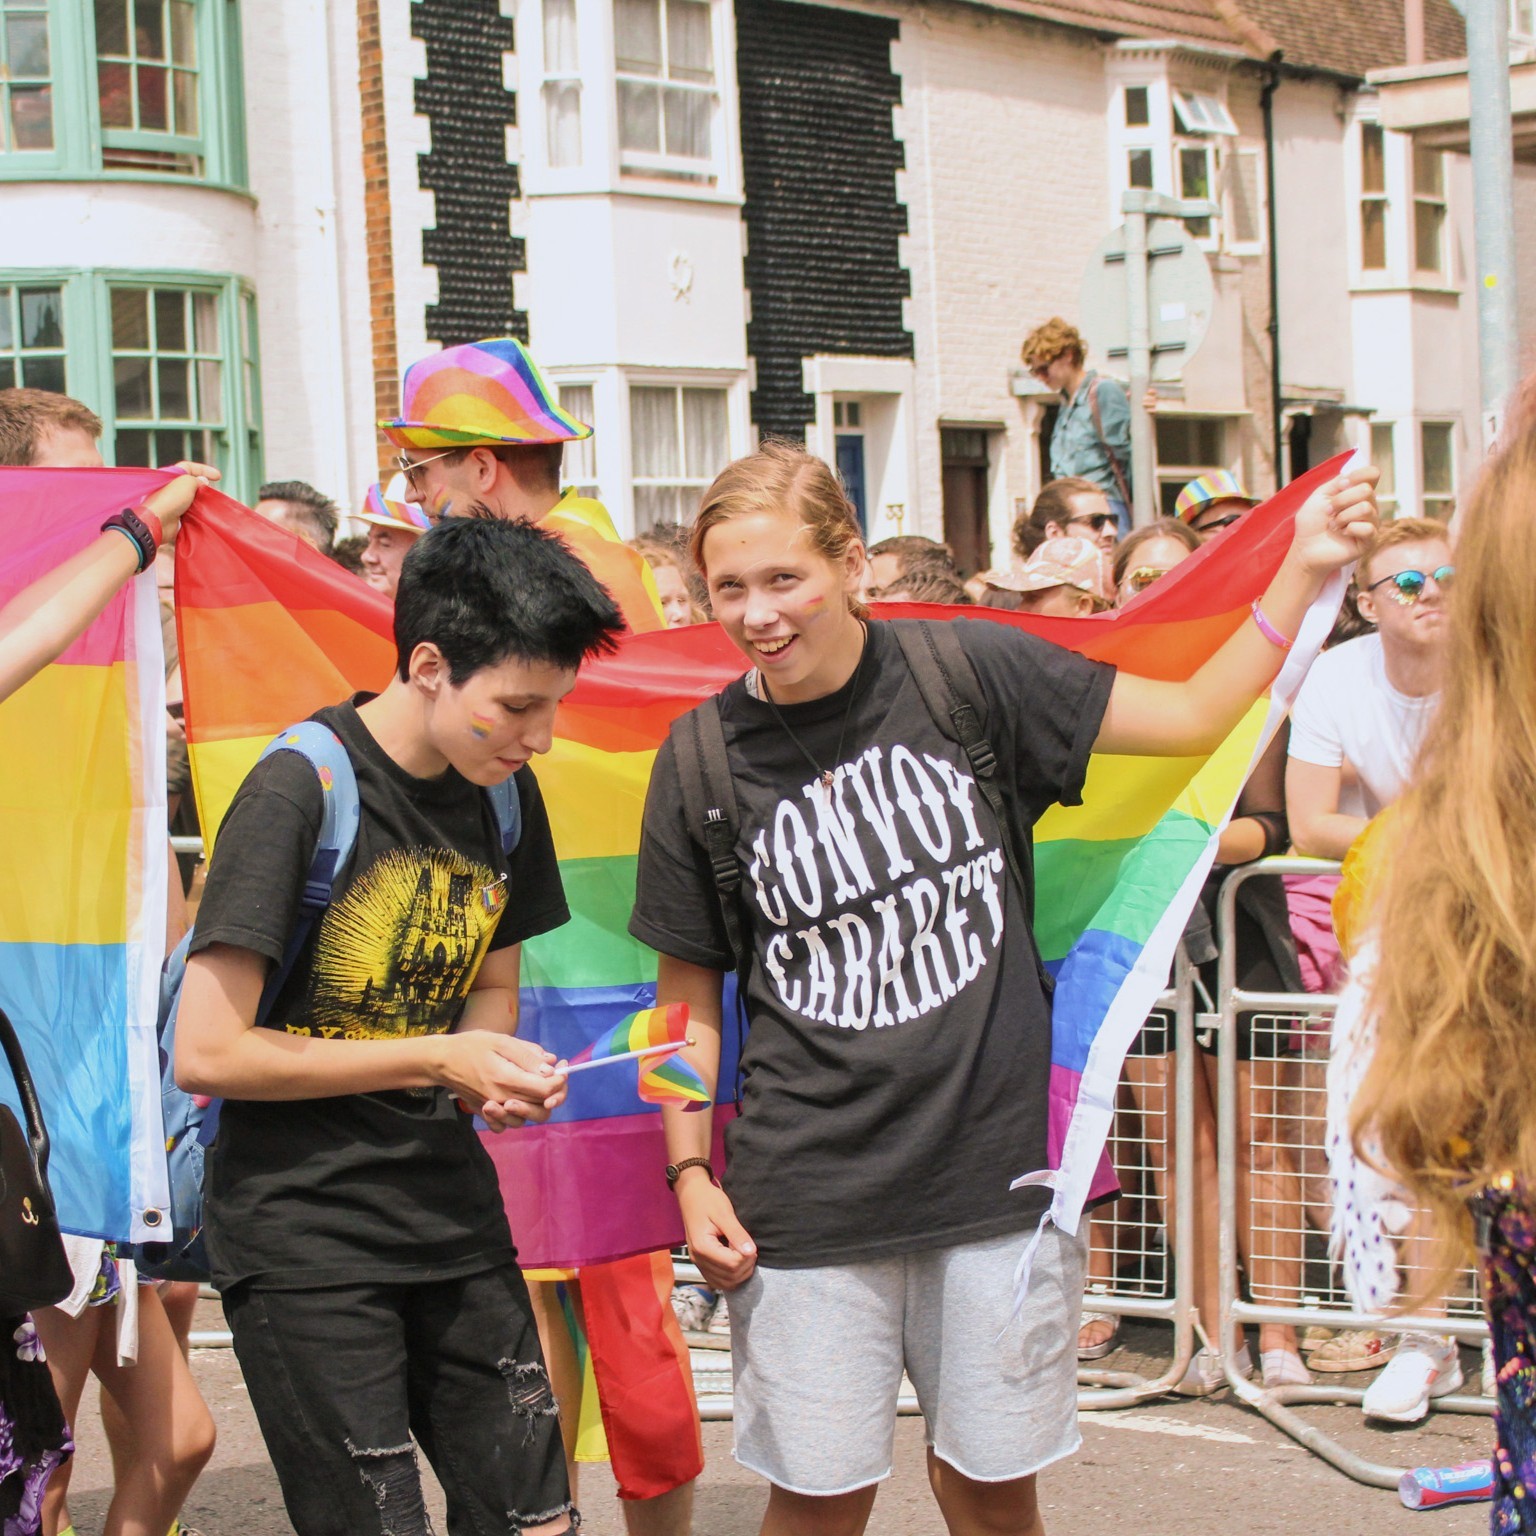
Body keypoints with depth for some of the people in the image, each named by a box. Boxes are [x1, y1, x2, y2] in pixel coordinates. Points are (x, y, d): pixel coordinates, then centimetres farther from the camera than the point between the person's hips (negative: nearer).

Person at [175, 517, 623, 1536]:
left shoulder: (506, 794, 4)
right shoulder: (301, 789, -16)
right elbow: (205, 1054, -17)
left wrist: (500, 1077, -4)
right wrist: (434, 1060, -16)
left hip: (454, 1216, 7)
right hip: (302, 1236, -6)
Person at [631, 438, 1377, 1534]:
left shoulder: (968, 672, -3)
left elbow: (1196, 717, 3)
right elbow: (689, 988, 6)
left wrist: (1305, 573, -5)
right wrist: (691, 1172, 0)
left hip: (996, 1161, 0)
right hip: (808, 1192, 0)